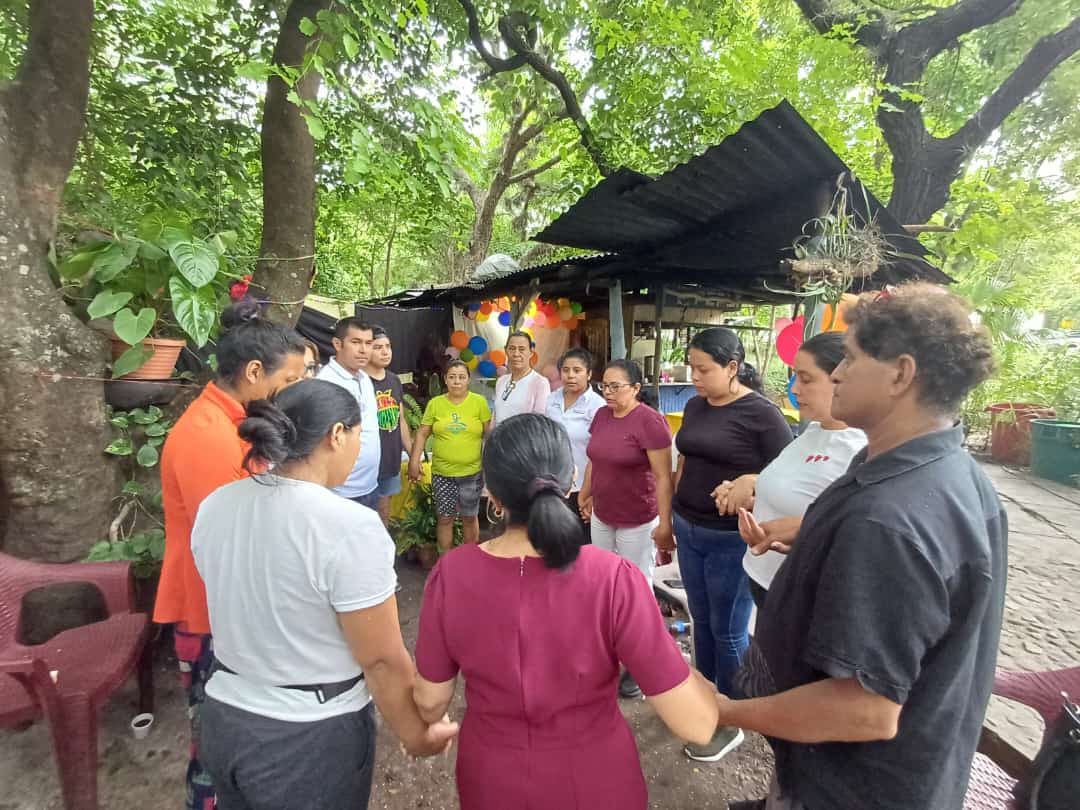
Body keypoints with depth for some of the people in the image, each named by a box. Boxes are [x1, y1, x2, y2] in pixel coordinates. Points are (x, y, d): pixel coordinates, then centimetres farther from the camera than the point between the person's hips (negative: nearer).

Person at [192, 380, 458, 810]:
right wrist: (415, 734, -5)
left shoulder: (214, 505, -5)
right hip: (311, 737, -6)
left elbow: (236, 615, 9)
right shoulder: (349, 527, -28)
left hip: (223, 718, 7)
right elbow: (383, 661, -22)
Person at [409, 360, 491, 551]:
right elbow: (422, 434, 3)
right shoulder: (435, 403, 0)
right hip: (442, 472, 1)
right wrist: (414, 462, -2)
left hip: (472, 472, -1)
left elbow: (489, 435, -2)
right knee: (445, 518, 10)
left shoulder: (479, 402, -4)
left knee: (469, 517, 13)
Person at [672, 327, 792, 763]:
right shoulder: (695, 407, 5)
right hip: (690, 530, 6)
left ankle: (729, 723, 31)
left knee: (728, 630, 10)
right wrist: (670, 516, 16)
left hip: (731, 538, -6)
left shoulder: (761, 413, -15)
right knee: (701, 620, 19)